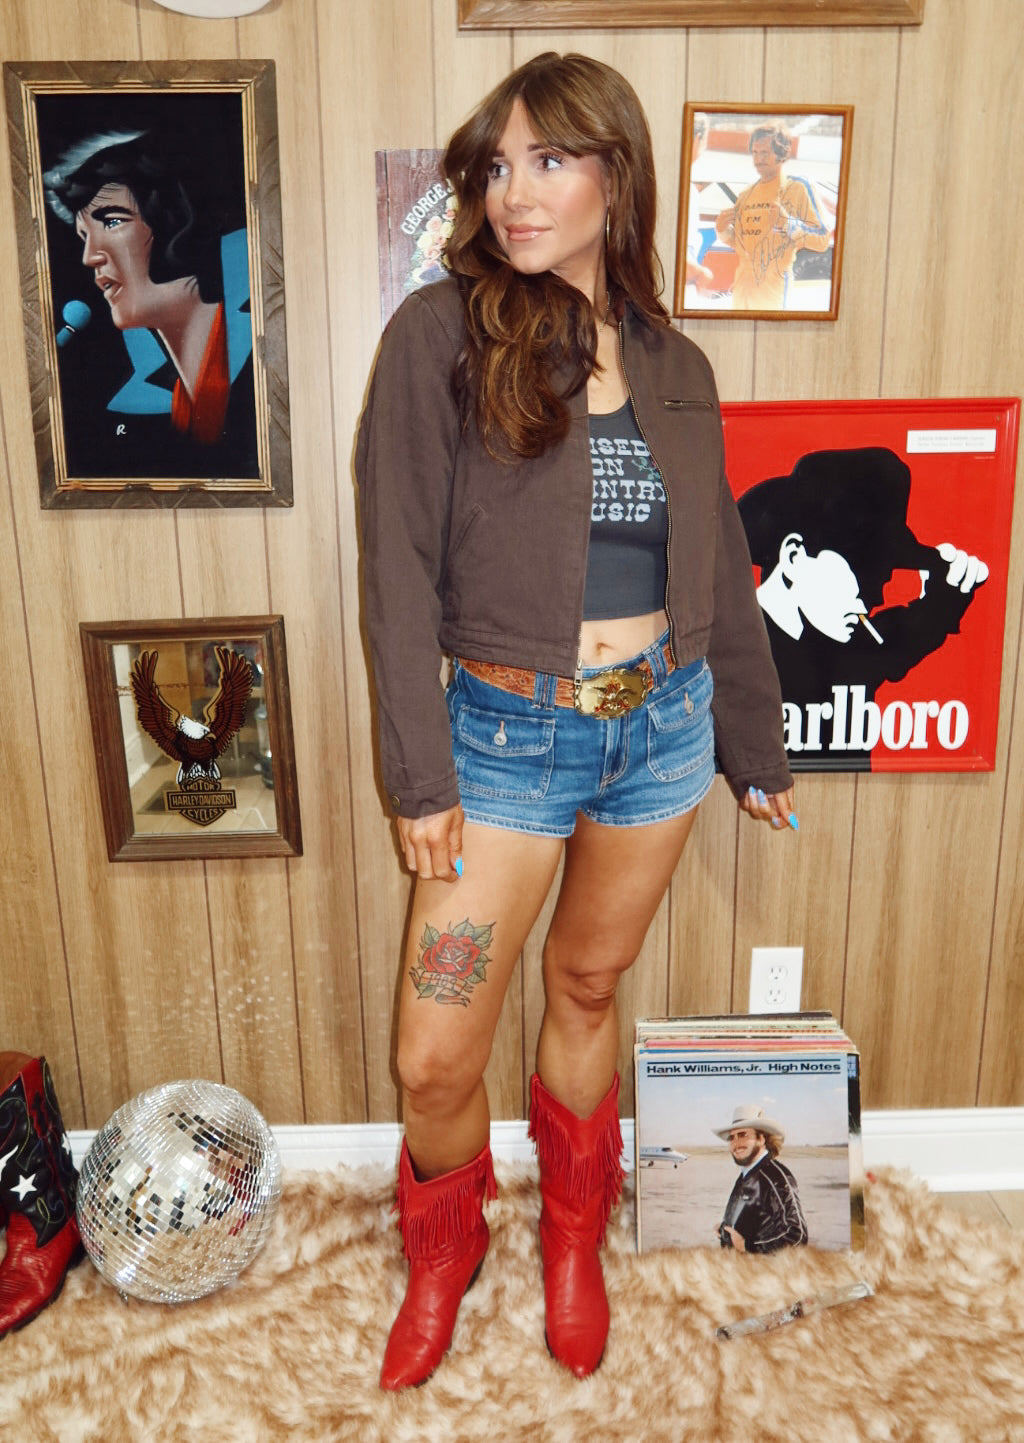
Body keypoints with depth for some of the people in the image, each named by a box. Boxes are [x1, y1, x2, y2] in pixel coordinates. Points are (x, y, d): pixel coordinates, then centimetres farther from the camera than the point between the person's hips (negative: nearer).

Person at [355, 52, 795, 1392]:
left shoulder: (675, 367, 5)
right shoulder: (439, 336, -7)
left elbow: (720, 569, 12)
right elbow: (401, 567, -9)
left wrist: (757, 748, 16)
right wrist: (421, 779, -11)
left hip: (664, 725, 3)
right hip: (509, 732, -3)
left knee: (590, 988, 18)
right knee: (435, 1056, 1)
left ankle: (574, 1239, 44)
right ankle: (443, 1256, 34)